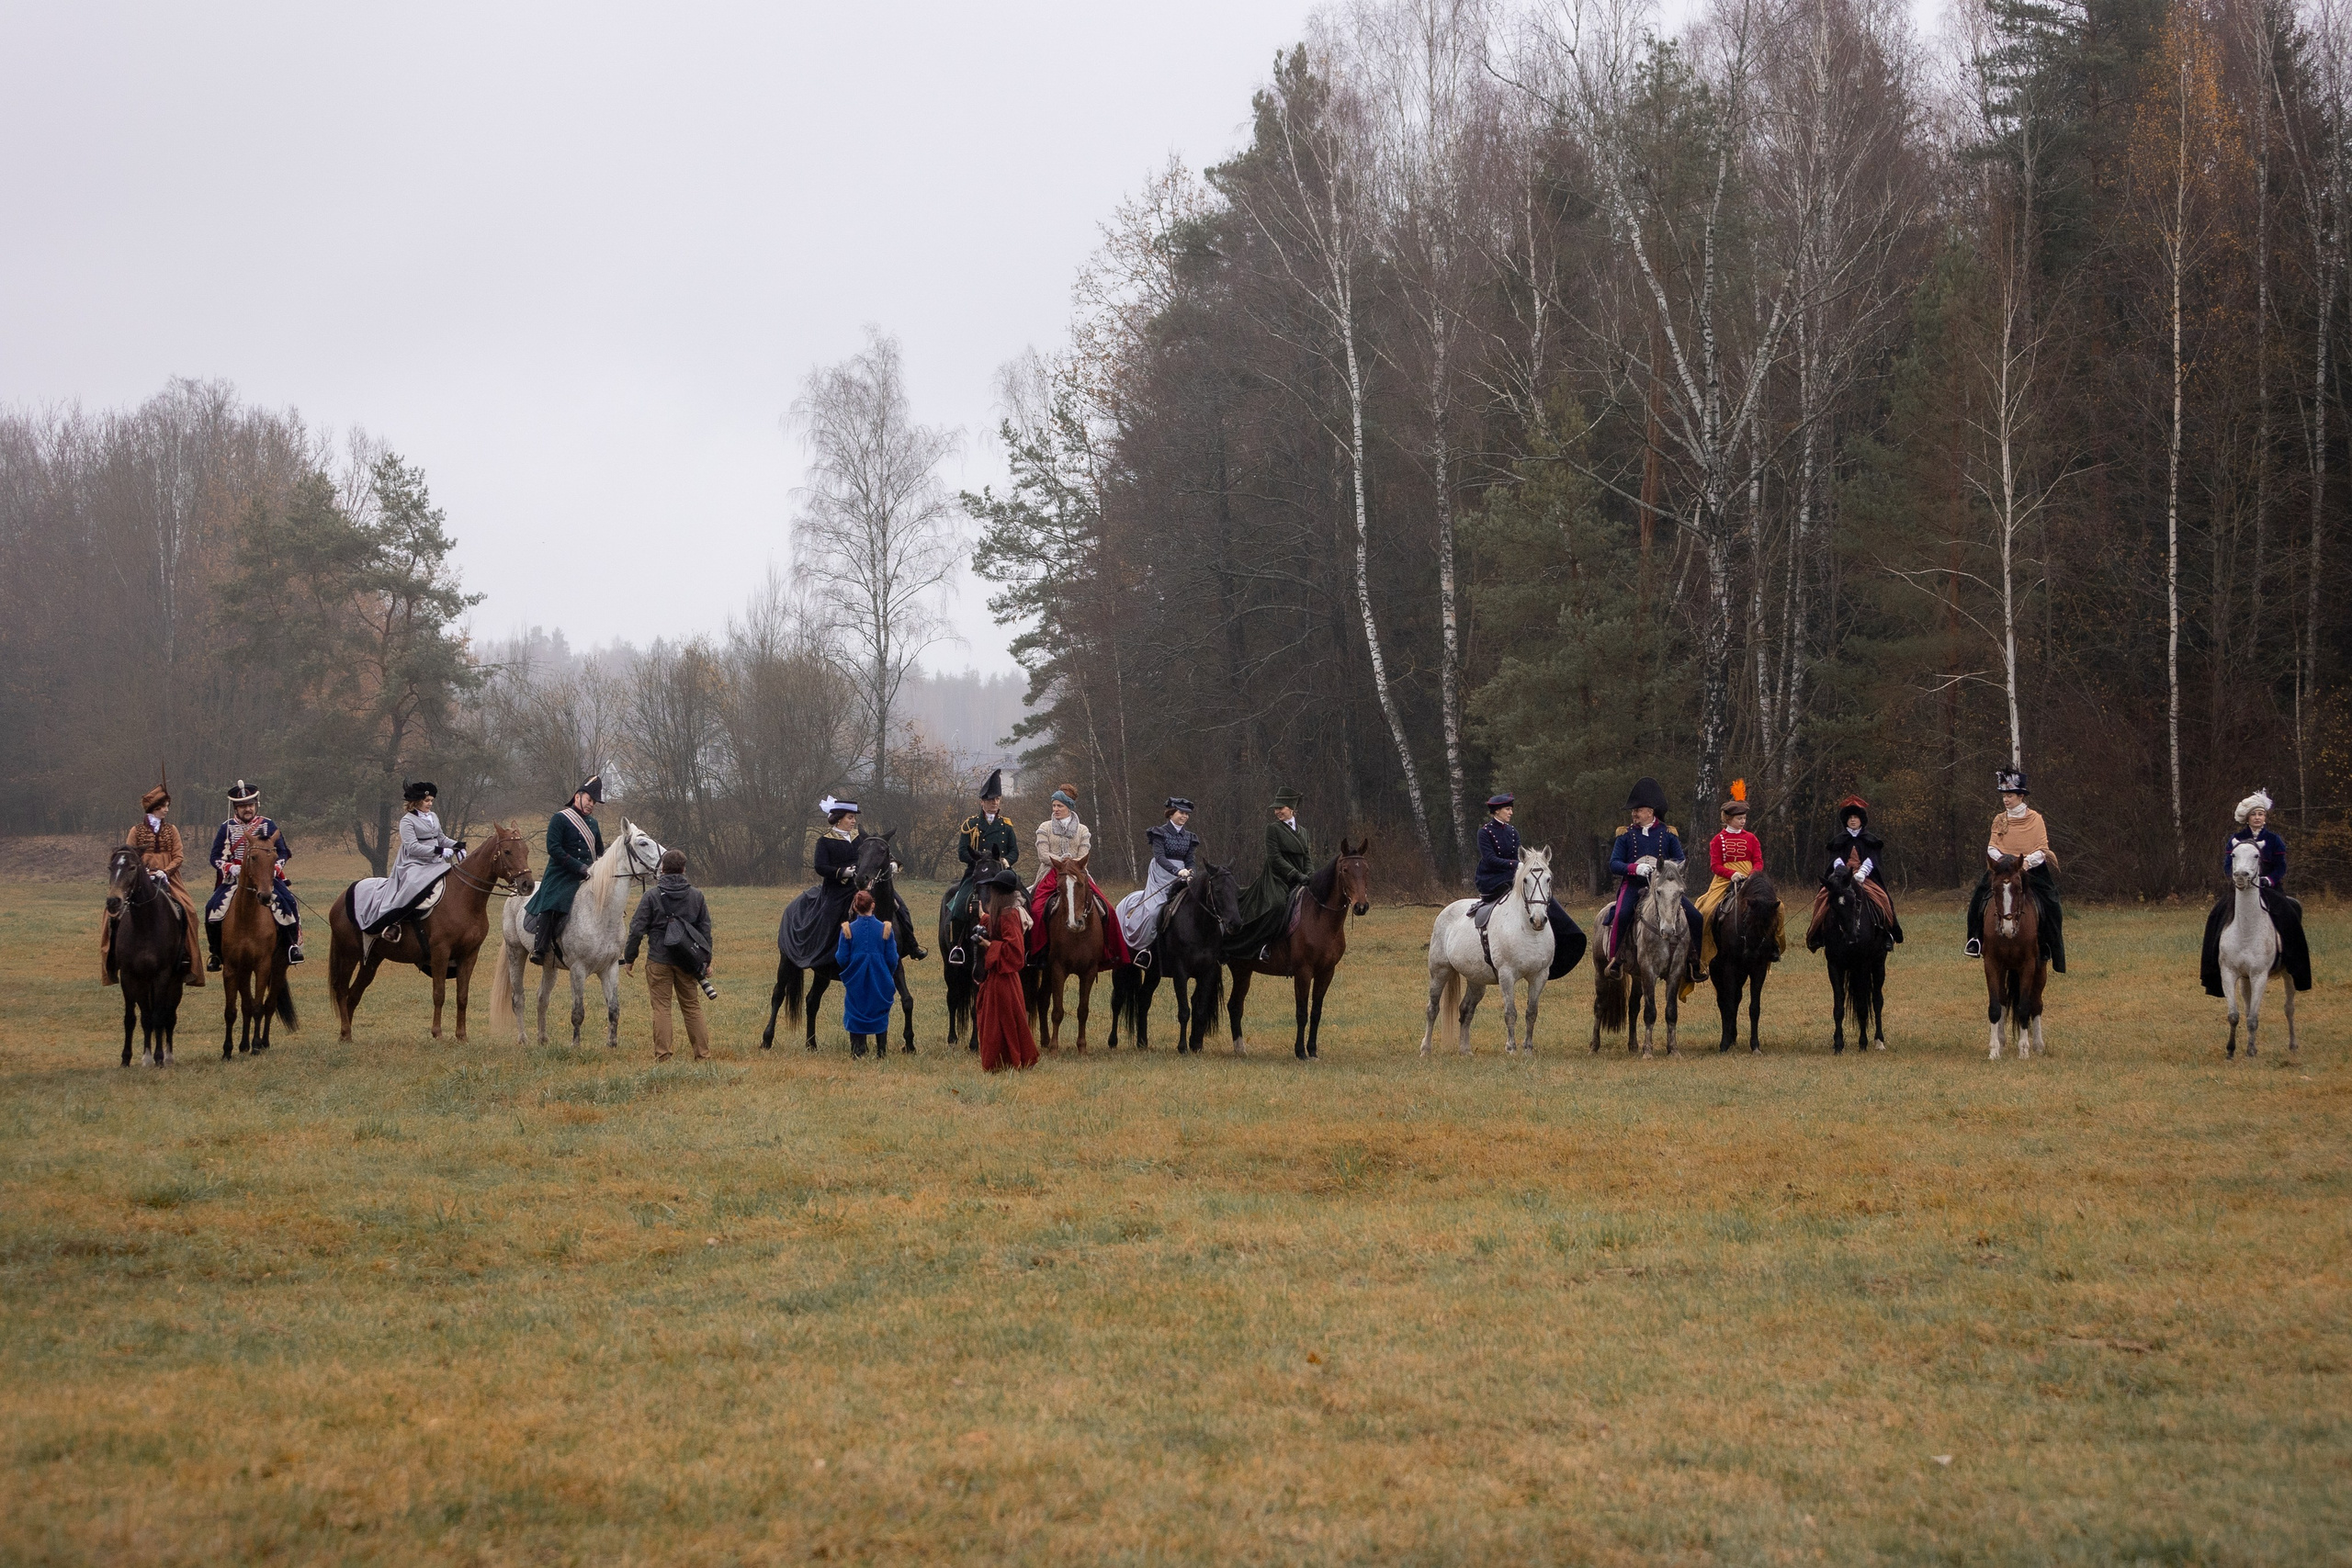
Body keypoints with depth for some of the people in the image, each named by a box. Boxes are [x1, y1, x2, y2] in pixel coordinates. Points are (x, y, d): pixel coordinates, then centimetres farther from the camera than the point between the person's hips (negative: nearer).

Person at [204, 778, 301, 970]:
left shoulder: (268, 826, 7)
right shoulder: (227, 828, 7)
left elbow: (283, 852, 9)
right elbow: (216, 856, 6)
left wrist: (274, 867, -12)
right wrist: (229, 868, -14)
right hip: (234, 879, 0)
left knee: (287, 902, -24)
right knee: (213, 908, -20)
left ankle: (292, 945, -5)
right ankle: (216, 953, -4)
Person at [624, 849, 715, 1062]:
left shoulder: (652, 895, -6)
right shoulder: (696, 895, 5)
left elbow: (637, 929, -6)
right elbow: (705, 930, 9)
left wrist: (629, 958, 4)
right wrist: (706, 961, 15)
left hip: (659, 960, -3)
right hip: (688, 961, 3)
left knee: (661, 1008, 2)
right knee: (692, 1008, 9)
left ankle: (662, 1055, -1)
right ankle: (703, 1054, 8)